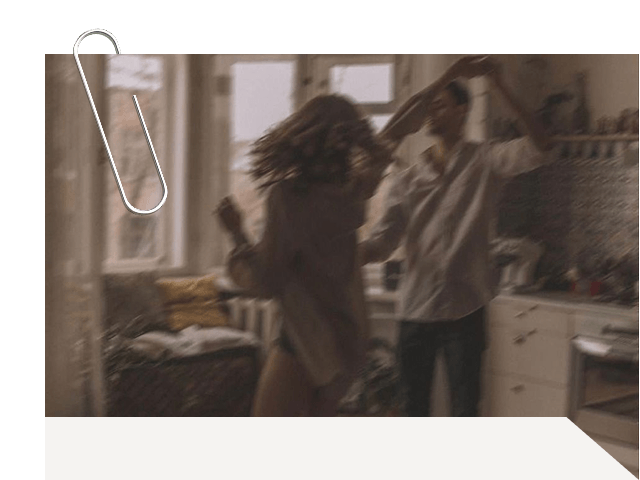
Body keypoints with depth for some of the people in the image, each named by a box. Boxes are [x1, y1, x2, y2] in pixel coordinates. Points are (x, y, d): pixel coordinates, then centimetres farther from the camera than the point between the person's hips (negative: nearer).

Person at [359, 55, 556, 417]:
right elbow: (383, 243, -1)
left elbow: (540, 150, -19)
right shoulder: (408, 180, 7)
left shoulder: (484, 162, -1)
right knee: (415, 408, 14)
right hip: (415, 309, 4)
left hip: (464, 309, -3)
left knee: (465, 410, 4)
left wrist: (503, 89, -25)